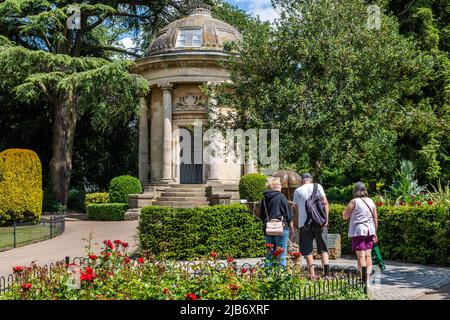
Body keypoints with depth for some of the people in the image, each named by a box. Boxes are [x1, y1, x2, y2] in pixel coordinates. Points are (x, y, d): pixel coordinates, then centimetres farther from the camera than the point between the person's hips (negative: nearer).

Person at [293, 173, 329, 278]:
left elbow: (296, 208, 9)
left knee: (307, 250, 6)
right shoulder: (317, 186, 6)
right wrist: (326, 218, -4)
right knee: (323, 248, 8)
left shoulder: (298, 190, 8)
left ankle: (312, 274, 0)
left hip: (304, 223, 0)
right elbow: (325, 202, -3)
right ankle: (326, 271, -8)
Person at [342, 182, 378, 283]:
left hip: (358, 231, -5)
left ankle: (364, 279, -7)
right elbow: (375, 219, 11)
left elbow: (345, 216, -2)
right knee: (368, 255, 10)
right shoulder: (371, 201, 8)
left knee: (361, 256, -4)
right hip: (370, 230, 5)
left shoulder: (354, 201, -7)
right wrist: (375, 233, 18)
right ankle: (368, 277, 12)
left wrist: (348, 207, 11)